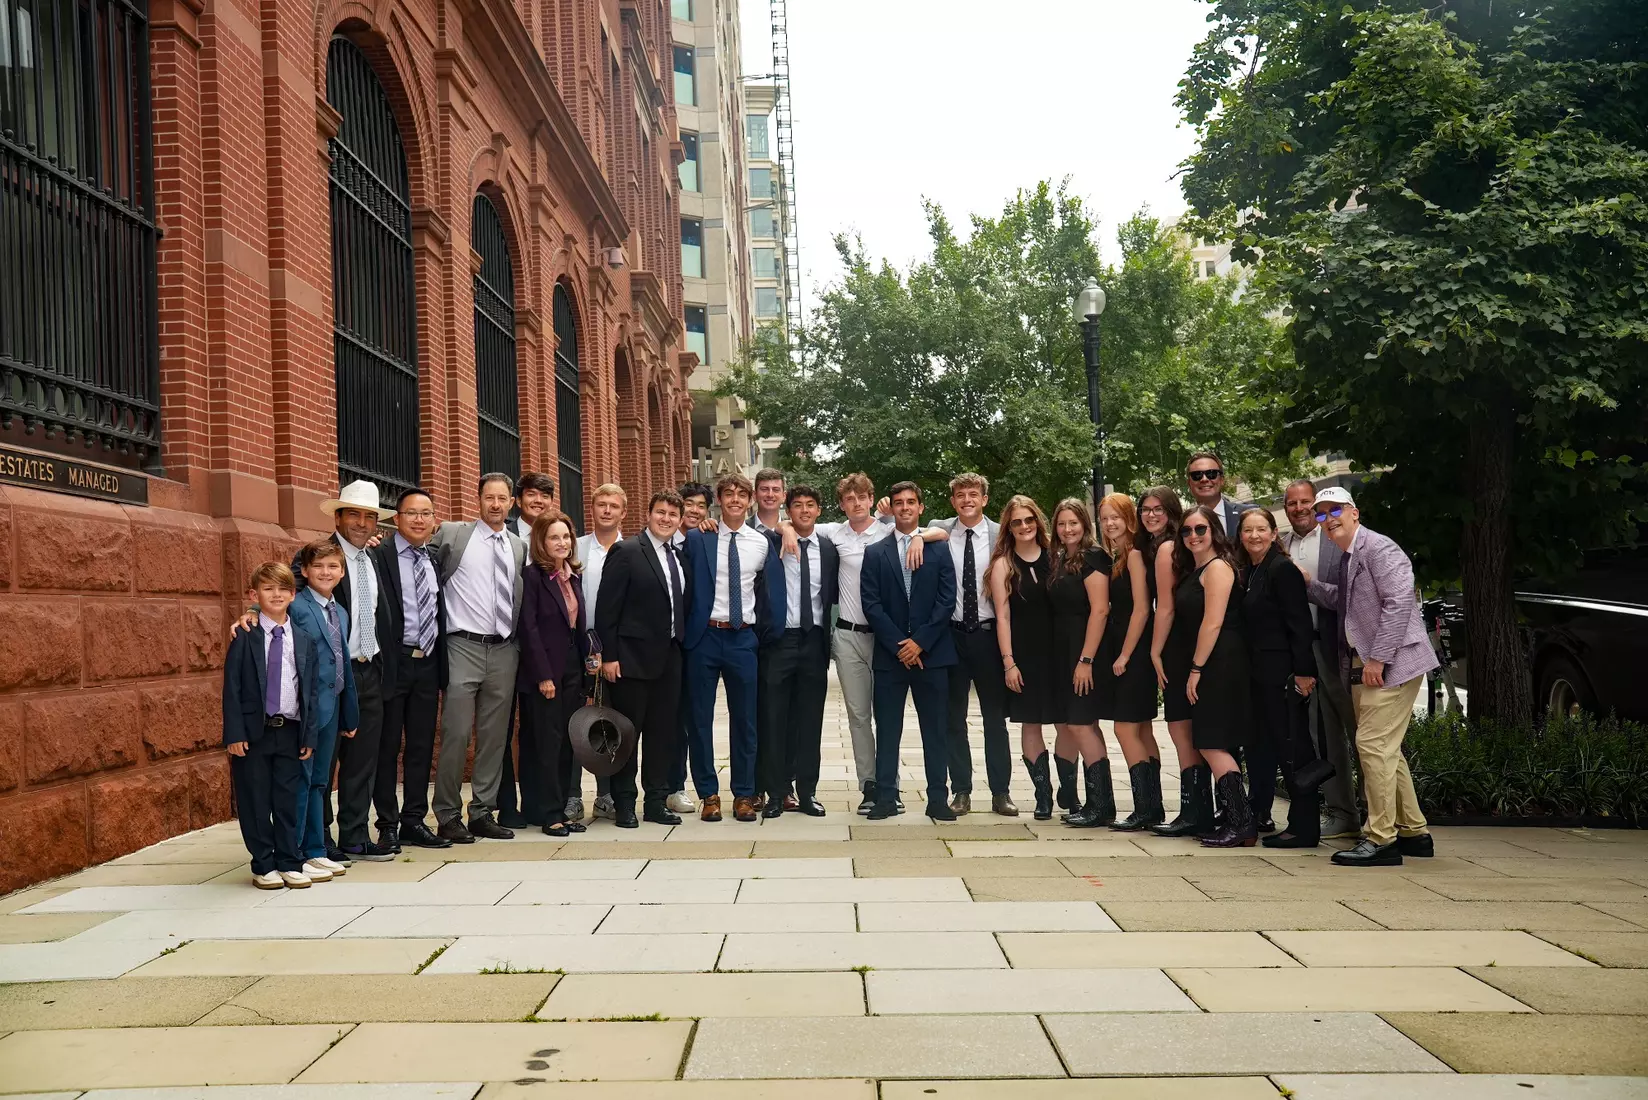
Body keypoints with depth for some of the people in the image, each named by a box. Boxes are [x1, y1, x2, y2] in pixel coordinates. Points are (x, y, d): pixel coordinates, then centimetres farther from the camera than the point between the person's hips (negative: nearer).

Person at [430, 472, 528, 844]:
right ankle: (448, 816, 6)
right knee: (456, 735, -5)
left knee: (494, 736, 8)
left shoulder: (519, 546, 13)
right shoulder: (451, 534, 2)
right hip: (464, 646, -4)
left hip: (504, 649, 4)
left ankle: (482, 812, 17)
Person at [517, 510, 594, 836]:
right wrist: (543, 675, -16)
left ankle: (561, 810, 16)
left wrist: (589, 655, 6)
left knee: (567, 743, 9)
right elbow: (529, 627, -13)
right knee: (548, 743, -2)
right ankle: (551, 815, 4)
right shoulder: (533, 575, -8)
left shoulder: (573, 575, 13)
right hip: (545, 671, -7)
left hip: (573, 669, 7)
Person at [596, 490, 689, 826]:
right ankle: (624, 805, 11)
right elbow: (606, 607, -11)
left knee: (663, 732, 10)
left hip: (670, 658, 6)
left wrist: (682, 644, 8)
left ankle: (656, 802, 19)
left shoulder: (680, 556, 11)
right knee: (627, 732, 2)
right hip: (634, 656, -6)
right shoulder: (626, 552, -8)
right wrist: (609, 655, -15)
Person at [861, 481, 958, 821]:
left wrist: (920, 641, -10)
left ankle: (937, 799, 9)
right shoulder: (875, 553, 8)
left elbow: (947, 600, -1)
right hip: (889, 653, 0)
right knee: (887, 728, 3)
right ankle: (886, 797, 9)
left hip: (931, 652, 0)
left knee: (936, 728, 3)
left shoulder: (939, 549, 6)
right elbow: (871, 604, 0)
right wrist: (899, 644, -9)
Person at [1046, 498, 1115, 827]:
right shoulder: (1060, 560, 16)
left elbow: (1100, 610, -17)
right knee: (1064, 724, 10)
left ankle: (1102, 805, -3)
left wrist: (1086, 660, -21)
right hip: (1062, 652, 8)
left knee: (1081, 724, -9)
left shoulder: (1092, 558, -10)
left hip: (1085, 652, -8)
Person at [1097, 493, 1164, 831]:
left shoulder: (1135, 555, -11)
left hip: (1134, 652, -9)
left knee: (1126, 729, -8)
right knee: (1141, 731, 11)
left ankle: (1145, 809, -4)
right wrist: (1118, 655, 7)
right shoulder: (1114, 559, 14)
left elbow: (1141, 608, -16)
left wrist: (1124, 656, -15)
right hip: (1121, 652, 9)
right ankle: (1153, 807, 17)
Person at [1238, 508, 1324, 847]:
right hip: (1258, 673, 9)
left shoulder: (1282, 569, -11)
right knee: (1260, 746, 15)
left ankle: (1304, 828, 1)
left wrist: (1303, 671, -20)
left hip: (1282, 673, -9)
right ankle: (1256, 815, 26)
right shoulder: (1247, 572, 15)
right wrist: (1247, 671, 12)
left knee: (1292, 747, -4)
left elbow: (1300, 624, -16)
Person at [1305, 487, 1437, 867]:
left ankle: (1381, 839, -6)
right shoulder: (1349, 558, 18)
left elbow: (1399, 602, -20)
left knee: (1373, 745, -12)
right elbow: (1342, 602, 25)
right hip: (1365, 667, 10)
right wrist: (1308, 582, 10)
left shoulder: (1379, 548, -12)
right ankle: (1414, 832, 25)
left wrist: (1377, 659, -22)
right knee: (1384, 750, 14)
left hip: (1391, 664, -10)